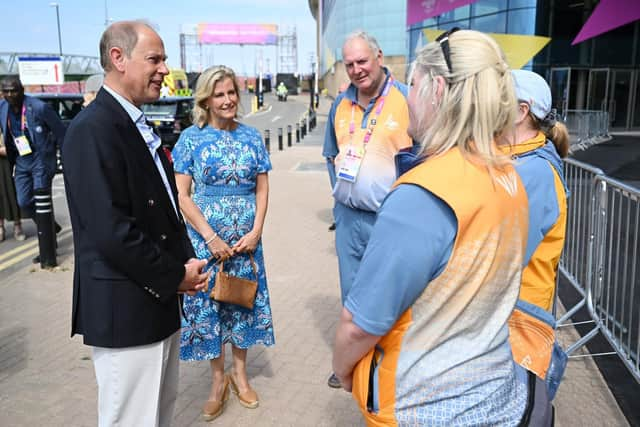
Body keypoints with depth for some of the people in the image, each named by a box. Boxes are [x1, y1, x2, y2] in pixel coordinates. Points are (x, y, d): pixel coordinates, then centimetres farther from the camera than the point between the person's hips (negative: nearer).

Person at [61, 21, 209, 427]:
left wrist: (186, 261, 1)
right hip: (126, 308, -9)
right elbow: (110, 230, -26)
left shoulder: (138, 126, 11)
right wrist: (175, 276, -15)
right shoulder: (92, 129, -19)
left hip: (160, 297, 9)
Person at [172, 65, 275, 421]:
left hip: (246, 238, 2)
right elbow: (182, 195, -8)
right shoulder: (191, 138, -5)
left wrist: (255, 232, -8)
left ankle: (240, 372, 31)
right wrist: (211, 237, -14)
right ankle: (218, 378, 26)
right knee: (208, 303, 7)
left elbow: (262, 188, 4)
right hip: (205, 238, -2)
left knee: (243, 300, 12)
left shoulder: (251, 136, 3)